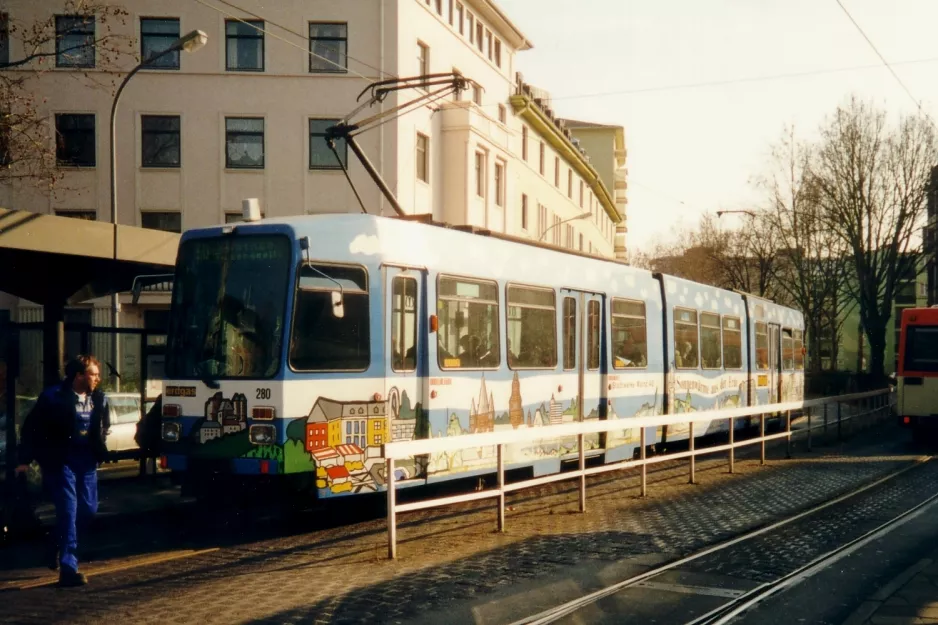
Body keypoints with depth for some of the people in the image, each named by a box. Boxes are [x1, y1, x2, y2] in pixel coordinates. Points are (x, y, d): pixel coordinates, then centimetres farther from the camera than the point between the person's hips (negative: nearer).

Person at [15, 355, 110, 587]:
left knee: (88, 508, 8)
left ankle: (59, 543, 33)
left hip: (86, 461, 6)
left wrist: (100, 451, 7)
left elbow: (103, 428, 19)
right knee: (68, 509, -9)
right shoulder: (53, 398, -14)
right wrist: (25, 460, -8)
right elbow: (31, 427, -8)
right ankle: (68, 568, -5)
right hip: (60, 461, -6)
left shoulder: (99, 399, 2)